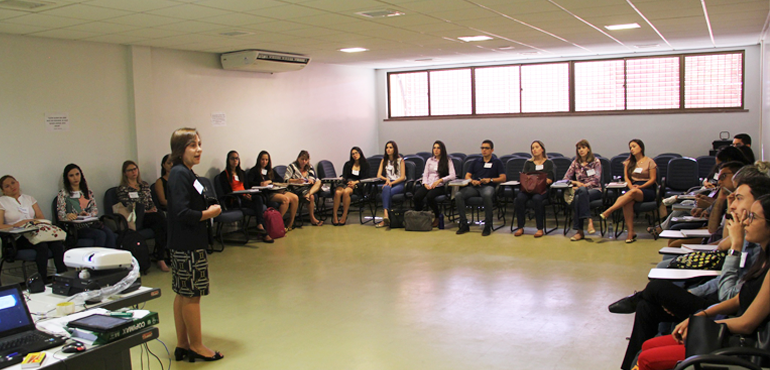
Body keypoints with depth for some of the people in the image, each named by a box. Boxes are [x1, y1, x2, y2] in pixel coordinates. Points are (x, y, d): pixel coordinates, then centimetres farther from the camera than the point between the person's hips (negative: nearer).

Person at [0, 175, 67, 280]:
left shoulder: (29, 198, 22)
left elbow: (42, 218, 15)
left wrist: (31, 221, -5)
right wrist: (15, 226, -17)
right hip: (19, 239, -3)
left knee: (57, 244, -32)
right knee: (42, 246, -37)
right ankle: (43, 281, -35)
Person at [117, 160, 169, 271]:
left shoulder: (145, 185, 24)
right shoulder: (122, 189, 6)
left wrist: (154, 209, -3)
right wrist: (146, 211, -14)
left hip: (149, 217, 4)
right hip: (135, 220, -4)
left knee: (158, 226, -33)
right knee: (160, 217, -31)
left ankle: (160, 259, -36)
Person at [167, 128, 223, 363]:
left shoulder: (186, 173, 14)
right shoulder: (180, 175, -17)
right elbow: (182, 213, -24)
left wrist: (208, 210, 4)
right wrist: (210, 213, -13)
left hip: (184, 244, 10)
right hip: (188, 245, -10)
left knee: (183, 295, 15)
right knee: (192, 295, 0)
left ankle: (182, 345, 24)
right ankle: (196, 346, 12)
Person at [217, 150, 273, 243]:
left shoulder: (242, 173, 24)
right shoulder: (224, 175, 5)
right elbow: (227, 192, -5)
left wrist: (248, 194, -6)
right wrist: (242, 195, -20)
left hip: (245, 197, 5)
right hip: (234, 201, -5)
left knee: (258, 197, -32)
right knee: (260, 206, -31)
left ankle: (260, 225, -40)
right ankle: (263, 232, -38)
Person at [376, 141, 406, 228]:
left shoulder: (400, 160, 7)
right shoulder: (384, 160, 19)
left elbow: (402, 177, -1)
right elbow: (378, 175, 12)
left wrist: (391, 182, -13)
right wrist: (386, 179, -8)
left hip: (399, 184, -2)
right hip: (388, 183, 2)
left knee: (388, 192, -36)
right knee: (386, 188, -37)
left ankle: (385, 214, -43)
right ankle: (386, 215, -53)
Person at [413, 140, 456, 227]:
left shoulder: (447, 161, 7)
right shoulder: (429, 160, 21)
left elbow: (453, 176, -5)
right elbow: (425, 174, 17)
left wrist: (440, 180, -16)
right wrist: (425, 183, -4)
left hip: (440, 186, -3)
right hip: (428, 184, 4)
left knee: (429, 196, -36)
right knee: (417, 196, -30)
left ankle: (437, 217, -13)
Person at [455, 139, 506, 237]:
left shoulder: (497, 162, 16)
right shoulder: (476, 162, 28)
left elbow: (503, 178, 5)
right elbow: (467, 176, 22)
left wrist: (490, 180, -10)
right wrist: (472, 181, -1)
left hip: (488, 186, -4)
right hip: (474, 186, 4)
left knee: (486, 195, -42)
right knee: (458, 196, -27)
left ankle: (487, 226, -29)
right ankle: (464, 224, -19)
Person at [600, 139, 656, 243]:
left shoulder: (649, 162, 7)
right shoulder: (629, 162, 20)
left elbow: (653, 179, 1)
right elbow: (626, 177, 11)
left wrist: (640, 187, -14)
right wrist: (631, 186, -10)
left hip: (647, 189, -3)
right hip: (634, 188, 3)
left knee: (632, 193, -39)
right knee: (628, 202, -35)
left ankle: (608, 212, -47)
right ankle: (631, 233, -38)